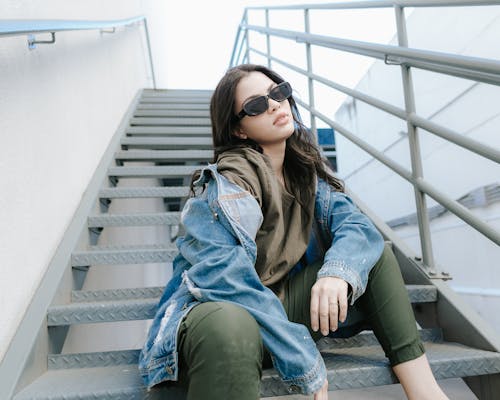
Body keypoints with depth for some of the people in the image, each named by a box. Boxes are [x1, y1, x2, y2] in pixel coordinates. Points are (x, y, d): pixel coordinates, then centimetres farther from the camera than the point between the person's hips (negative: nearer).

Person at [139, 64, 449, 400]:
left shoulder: (304, 167, 4)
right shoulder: (227, 182, -19)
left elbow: (354, 222, -6)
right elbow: (228, 279, -28)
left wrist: (337, 271, -29)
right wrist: (307, 370, -25)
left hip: (280, 301, 7)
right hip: (215, 313, -7)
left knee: (376, 254, -2)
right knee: (229, 326, -43)